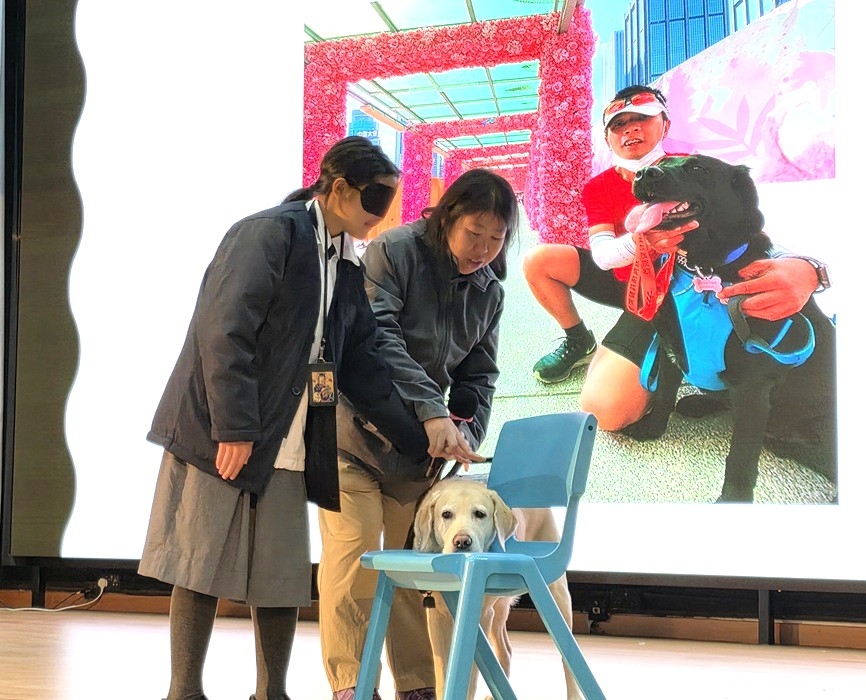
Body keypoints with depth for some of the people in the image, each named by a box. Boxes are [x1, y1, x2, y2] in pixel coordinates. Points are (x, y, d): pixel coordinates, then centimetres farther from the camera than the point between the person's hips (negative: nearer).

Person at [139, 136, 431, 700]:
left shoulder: (347, 265, 14)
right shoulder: (269, 233, -10)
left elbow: (362, 364, 14)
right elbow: (225, 332, -18)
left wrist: (421, 436, 7)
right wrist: (234, 429, -22)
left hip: (287, 445, 7)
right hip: (221, 434, -7)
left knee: (283, 576, 7)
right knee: (204, 565, -1)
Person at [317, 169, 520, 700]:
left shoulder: (489, 292, 5)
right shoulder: (394, 252, -13)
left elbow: (479, 376, 8)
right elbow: (377, 339, -25)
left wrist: (465, 440, -10)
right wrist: (432, 412, -33)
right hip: (356, 433, -5)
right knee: (354, 557, -9)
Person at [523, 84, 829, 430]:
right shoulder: (598, 188, -5)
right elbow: (602, 255, -22)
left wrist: (803, 267, -55)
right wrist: (639, 240, -50)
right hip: (622, 281, 5)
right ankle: (579, 342, 13)